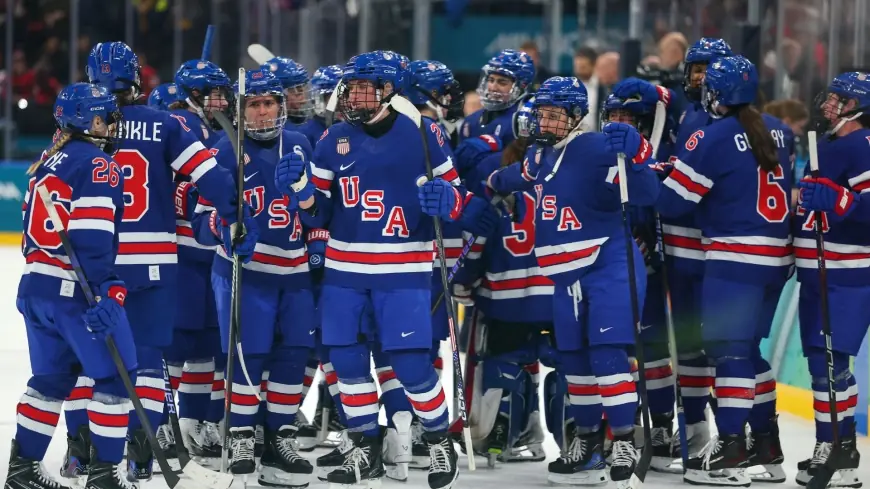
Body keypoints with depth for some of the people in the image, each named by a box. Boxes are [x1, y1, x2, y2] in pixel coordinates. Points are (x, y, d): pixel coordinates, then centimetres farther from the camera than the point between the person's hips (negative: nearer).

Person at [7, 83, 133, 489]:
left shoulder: (49, 162, 17)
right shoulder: (97, 165, -10)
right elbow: (92, 237, -20)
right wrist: (106, 290, -24)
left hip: (36, 284, 9)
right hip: (76, 289, -9)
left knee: (52, 378, 17)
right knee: (115, 377, -2)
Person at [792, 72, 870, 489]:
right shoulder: (827, 146, 18)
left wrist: (837, 199, -38)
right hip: (817, 272, 10)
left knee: (829, 360, -16)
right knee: (820, 359, 14)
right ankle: (827, 448, 22)